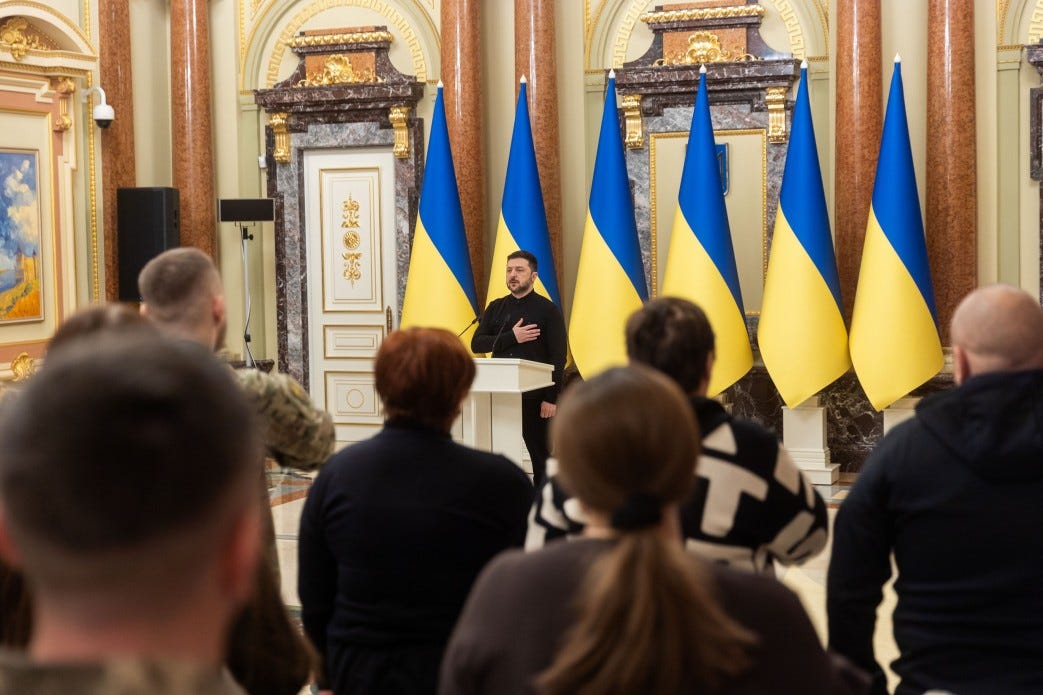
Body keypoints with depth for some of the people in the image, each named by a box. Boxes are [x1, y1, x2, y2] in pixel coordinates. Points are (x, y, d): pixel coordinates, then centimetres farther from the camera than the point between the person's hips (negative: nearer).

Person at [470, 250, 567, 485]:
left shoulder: (548, 310, 0)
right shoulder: (496, 308, 13)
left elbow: (559, 356, -5)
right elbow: (476, 343, 2)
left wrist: (551, 398, -12)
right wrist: (512, 337, -11)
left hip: (535, 396, -4)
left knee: (540, 454, 3)